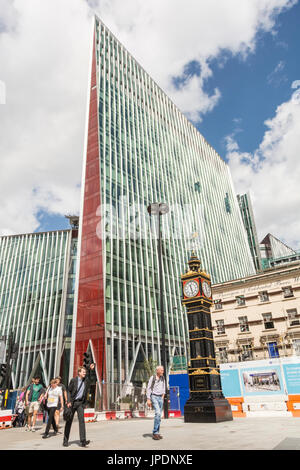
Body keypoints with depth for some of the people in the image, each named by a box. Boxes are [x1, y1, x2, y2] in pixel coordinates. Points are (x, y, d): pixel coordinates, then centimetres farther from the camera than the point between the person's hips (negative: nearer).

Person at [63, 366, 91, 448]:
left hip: (80, 403, 2)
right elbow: (68, 391, -5)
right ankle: (65, 440, 22)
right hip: (72, 402, -2)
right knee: (69, 421, 7)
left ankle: (83, 441, -13)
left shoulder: (86, 380, 1)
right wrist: (68, 401, -12)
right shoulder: (73, 380, -7)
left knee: (81, 420, -12)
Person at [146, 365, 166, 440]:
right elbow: (148, 389, -7)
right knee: (158, 413, -20)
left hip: (160, 398, 6)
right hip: (154, 397, -6)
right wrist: (148, 399, -13)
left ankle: (157, 433, 15)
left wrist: (163, 396, 9)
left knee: (159, 415, 6)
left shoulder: (163, 378, 8)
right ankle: (155, 432, -13)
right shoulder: (152, 378, -8)